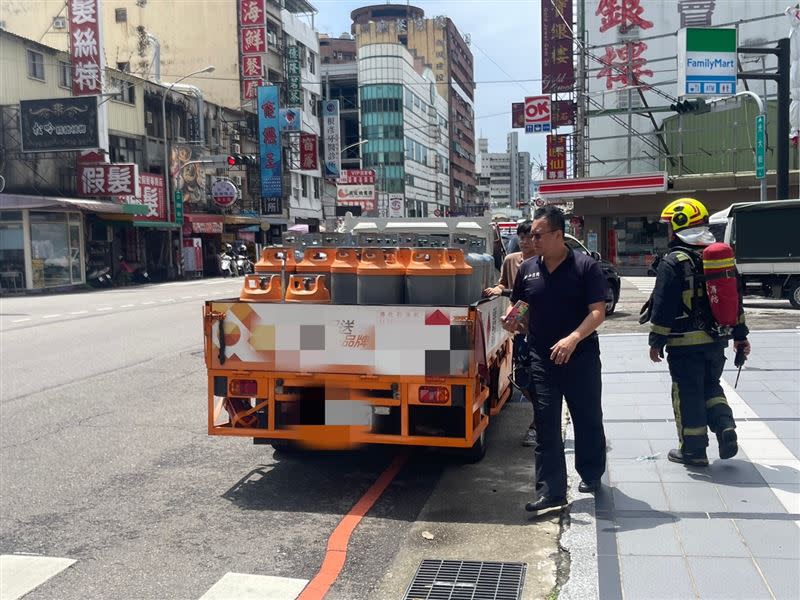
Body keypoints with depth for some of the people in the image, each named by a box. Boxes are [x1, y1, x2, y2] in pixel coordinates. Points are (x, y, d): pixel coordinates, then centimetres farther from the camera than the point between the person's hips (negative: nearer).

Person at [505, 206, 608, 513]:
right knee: (545, 424, 1)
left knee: (588, 419, 12)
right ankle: (551, 490, 6)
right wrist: (512, 320, -6)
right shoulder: (527, 269, 5)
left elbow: (598, 312, -12)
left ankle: (591, 475, 34)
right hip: (541, 358, 3)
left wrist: (573, 339, -26)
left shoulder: (586, 266, -8)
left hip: (581, 356, -3)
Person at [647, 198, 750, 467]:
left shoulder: (673, 262, -13)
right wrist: (740, 335, 20)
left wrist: (656, 341, -7)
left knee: (688, 394, 4)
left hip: (685, 343, -6)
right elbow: (735, 298, 14)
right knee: (711, 386, 22)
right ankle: (726, 429, 6)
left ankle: (693, 450, 11)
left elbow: (663, 305, -14)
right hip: (716, 339, 6)